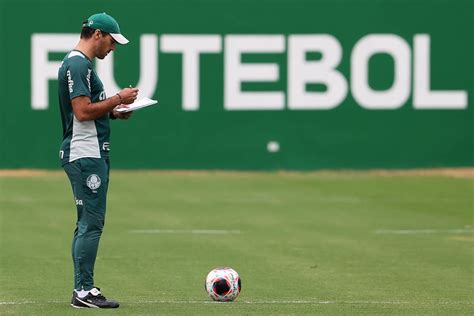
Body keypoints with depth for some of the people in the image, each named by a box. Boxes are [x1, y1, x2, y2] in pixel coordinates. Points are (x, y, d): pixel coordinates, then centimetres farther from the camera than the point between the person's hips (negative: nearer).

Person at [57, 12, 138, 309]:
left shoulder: (79, 63, 19)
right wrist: (118, 99, -12)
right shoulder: (78, 64, -14)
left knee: (89, 223, 12)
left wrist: (114, 112, 12)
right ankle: (84, 291, -9)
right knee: (91, 223, -10)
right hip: (85, 155, -11)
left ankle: (83, 290, 15)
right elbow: (82, 111, -22)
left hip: (92, 155, 11)